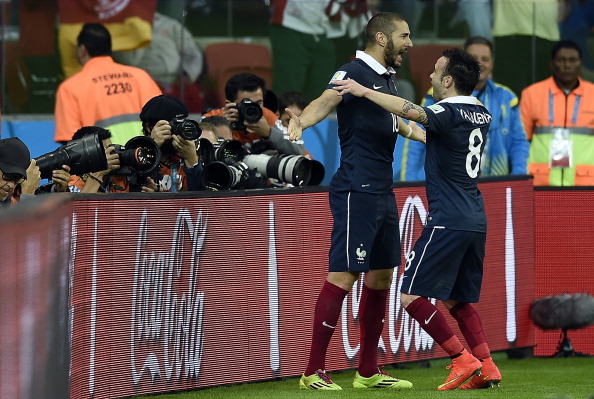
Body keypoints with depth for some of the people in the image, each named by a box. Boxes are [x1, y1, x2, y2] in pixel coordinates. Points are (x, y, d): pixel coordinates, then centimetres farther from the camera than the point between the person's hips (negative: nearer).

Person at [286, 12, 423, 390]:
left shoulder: (387, 79, 16)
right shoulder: (355, 71, -11)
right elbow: (327, 100, -30)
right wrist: (301, 120, -51)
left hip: (383, 195, 9)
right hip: (356, 192, -9)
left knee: (381, 277, 12)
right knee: (343, 276, -11)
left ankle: (368, 371, 20)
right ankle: (314, 372, -7)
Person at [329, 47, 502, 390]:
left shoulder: (449, 113, -13)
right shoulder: (482, 114, 12)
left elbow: (411, 111, -33)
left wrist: (365, 91, -27)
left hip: (448, 221, -9)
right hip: (476, 222, 9)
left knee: (412, 296, -4)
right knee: (457, 300, 18)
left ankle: (463, 361, -9)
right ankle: (487, 368, 8)